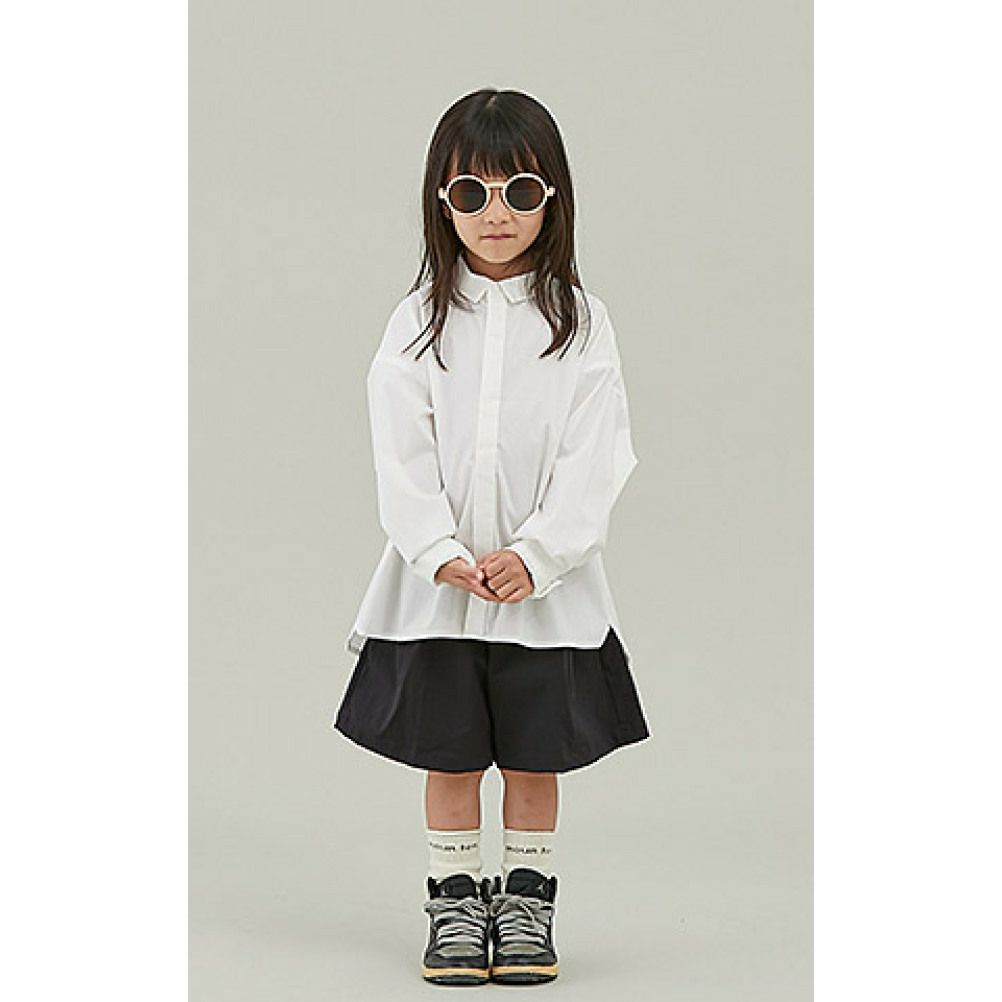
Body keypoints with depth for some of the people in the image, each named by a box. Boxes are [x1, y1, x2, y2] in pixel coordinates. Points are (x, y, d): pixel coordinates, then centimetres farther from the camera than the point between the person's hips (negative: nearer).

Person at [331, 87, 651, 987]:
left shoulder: (579, 321, -1)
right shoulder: (421, 320, 1)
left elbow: (595, 457, -7)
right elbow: (401, 454, -5)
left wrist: (533, 555, -17)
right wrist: (444, 556, -17)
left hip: (547, 584, -1)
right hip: (438, 582, 1)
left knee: (534, 758, 8)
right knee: (448, 754, 8)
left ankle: (527, 903, 22)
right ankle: (454, 902, 21)